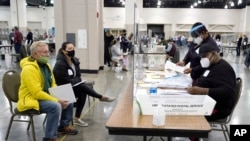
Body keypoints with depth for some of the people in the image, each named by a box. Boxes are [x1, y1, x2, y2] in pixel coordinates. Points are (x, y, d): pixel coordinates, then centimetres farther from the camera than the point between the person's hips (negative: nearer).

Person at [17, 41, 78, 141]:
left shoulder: (45, 65, 6)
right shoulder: (29, 68, -23)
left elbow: (53, 84, 14)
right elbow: (37, 93, -28)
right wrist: (57, 100, -25)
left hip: (45, 97, 9)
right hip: (31, 99, -9)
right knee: (55, 106, -32)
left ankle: (64, 126, 24)